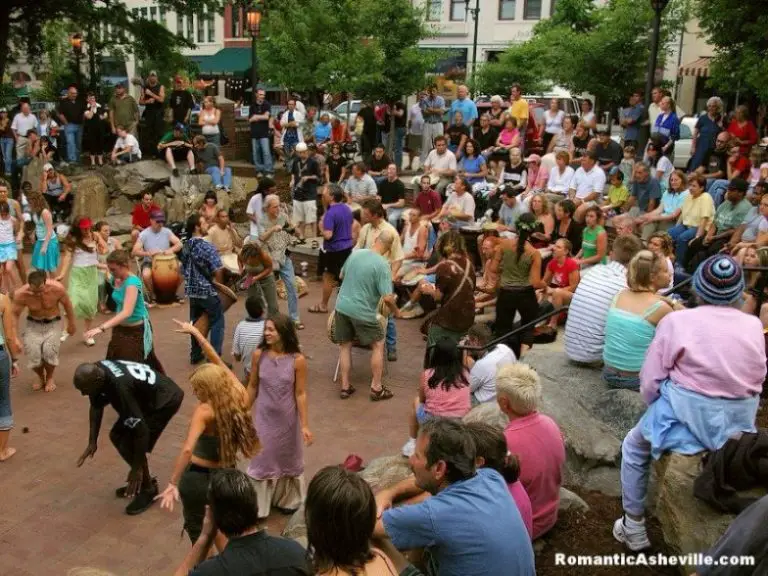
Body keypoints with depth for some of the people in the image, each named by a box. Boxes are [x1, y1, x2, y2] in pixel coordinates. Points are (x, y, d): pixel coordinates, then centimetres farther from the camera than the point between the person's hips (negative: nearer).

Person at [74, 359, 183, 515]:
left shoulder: (120, 387, -38)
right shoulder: (96, 372, -13)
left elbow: (141, 431, -30)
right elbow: (96, 407, 8)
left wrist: (137, 468, -20)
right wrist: (92, 442, 4)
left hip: (166, 399, -9)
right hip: (146, 395, 9)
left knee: (129, 445, -12)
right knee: (117, 436, 12)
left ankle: (148, 489, 11)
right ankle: (139, 481, 29)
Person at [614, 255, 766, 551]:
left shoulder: (677, 320, -9)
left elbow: (650, 382, -7)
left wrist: (663, 408, 12)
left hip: (689, 418, -4)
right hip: (740, 425, 4)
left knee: (634, 447, 23)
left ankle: (634, 527, 26)